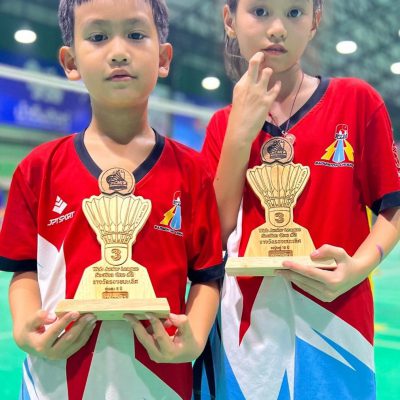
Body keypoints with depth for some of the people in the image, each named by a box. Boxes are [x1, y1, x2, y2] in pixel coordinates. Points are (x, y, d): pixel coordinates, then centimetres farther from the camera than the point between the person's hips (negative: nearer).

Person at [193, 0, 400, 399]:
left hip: (329, 322, -2)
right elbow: (216, 235, -4)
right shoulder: (224, 124, 4)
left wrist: (358, 267, -19)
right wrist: (241, 132, -12)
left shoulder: (357, 101, -3)